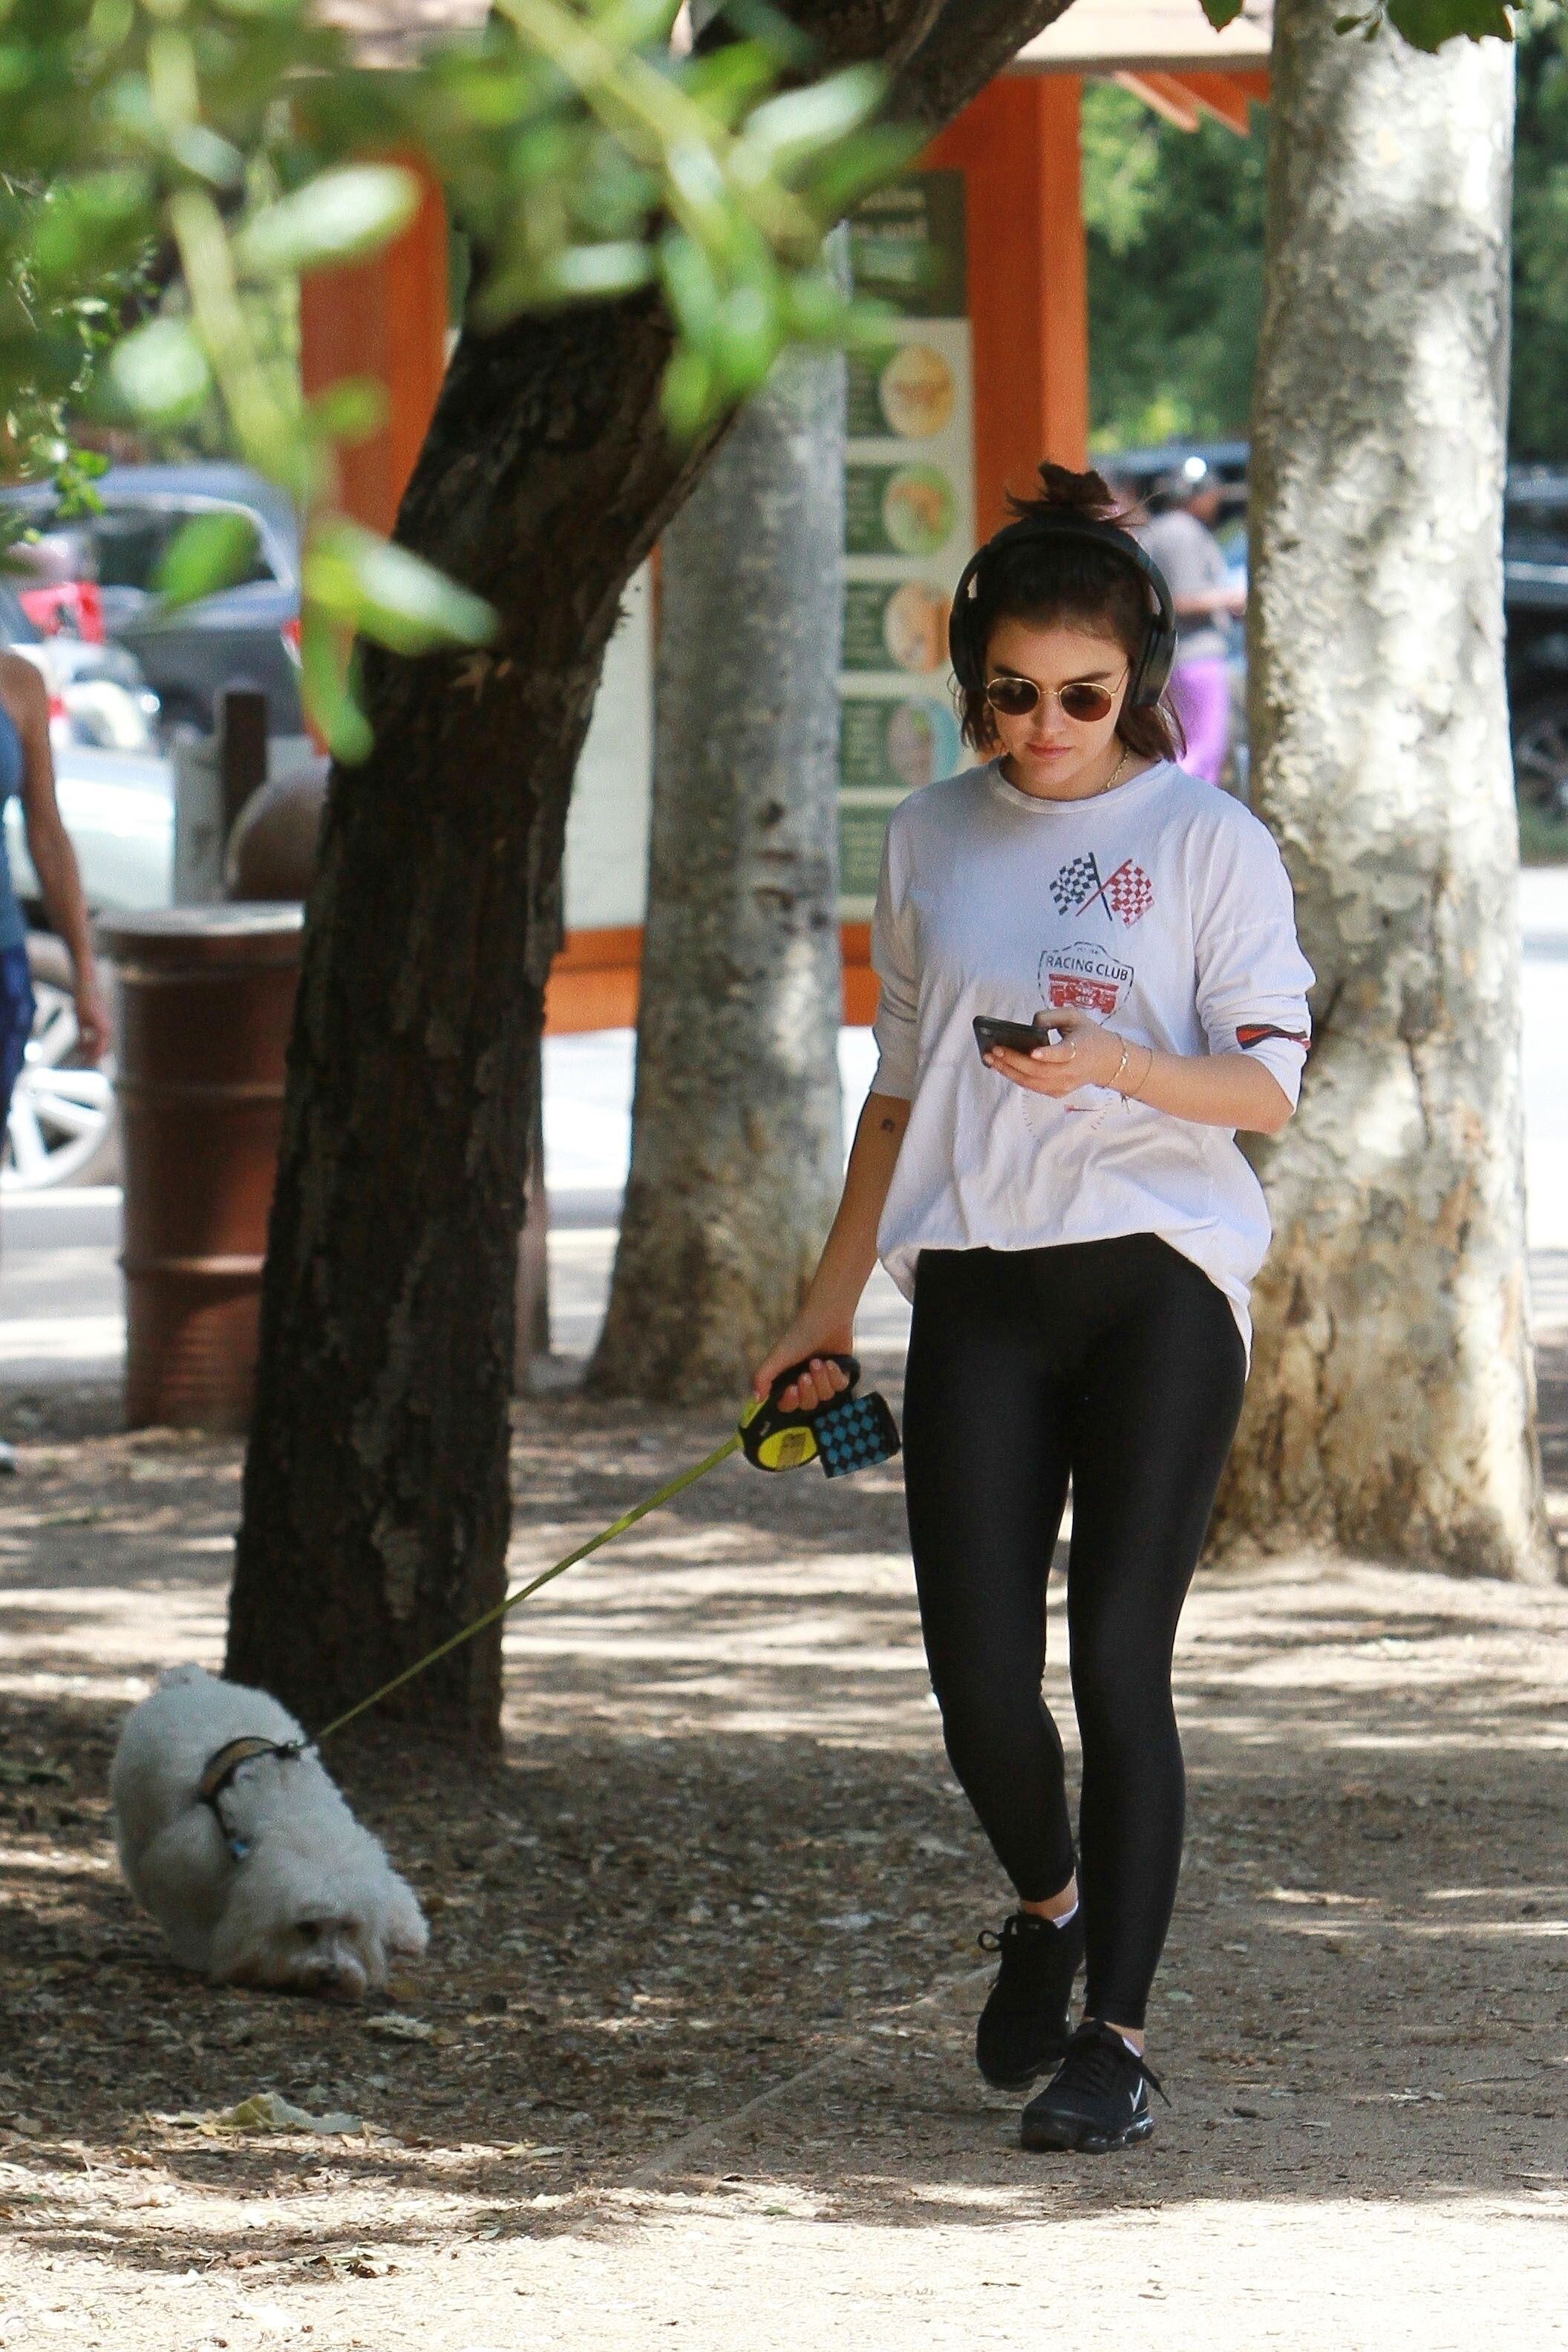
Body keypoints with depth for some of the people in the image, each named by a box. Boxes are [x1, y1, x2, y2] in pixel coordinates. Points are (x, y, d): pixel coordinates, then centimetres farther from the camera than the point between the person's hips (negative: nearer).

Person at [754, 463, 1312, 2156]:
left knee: (1119, 1657, -8)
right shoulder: (932, 841, 12)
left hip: (1156, 1284, -3)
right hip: (976, 1288, 3)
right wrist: (829, 1307, 20)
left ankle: (1113, 2036, -2)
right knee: (980, 1680, -4)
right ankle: (1047, 1906, 26)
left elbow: (1264, 1084, -5)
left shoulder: (1207, 841, 0)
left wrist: (1117, 1063, -24)